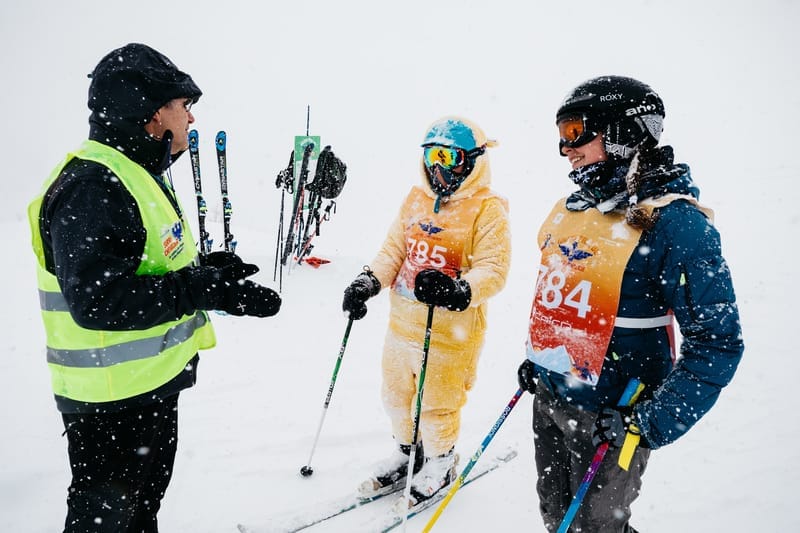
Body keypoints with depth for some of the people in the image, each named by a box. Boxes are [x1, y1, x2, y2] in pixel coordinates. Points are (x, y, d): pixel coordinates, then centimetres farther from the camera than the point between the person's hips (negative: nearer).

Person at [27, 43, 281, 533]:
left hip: (153, 383, 10)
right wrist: (207, 289, -32)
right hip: (112, 400, -10)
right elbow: (96, 299, -33)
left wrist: (205, 269, 2)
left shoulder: (138, 174, 10)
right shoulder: (92, 185, -24)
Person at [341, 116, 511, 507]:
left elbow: (493, 269, -18)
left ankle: (440, 464, 38)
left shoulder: (487, 210, -11)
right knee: (395, 396, 21)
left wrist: (458, 291, -36)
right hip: (402, 323, 7)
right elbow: (393, 249, 12)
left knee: (436, 406, 10)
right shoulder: (416, 200, 7)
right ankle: (407, 453, 47)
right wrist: (368, 282, -4)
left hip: (450, 331, -6)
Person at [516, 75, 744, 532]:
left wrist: (652, 424, -22)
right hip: (549, 396, 7)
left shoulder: (675, 224, -21)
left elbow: (717, 344, -20)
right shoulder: (571, 209, 3)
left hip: (608, 417, -7)